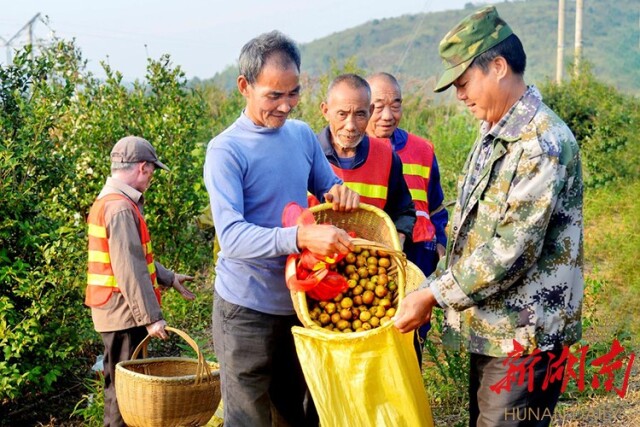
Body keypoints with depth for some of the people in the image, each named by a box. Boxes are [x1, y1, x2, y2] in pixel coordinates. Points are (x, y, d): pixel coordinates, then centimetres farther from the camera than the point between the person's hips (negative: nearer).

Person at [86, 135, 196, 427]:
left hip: (114, 310, 10)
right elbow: (130, 270, -23)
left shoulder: (108, 201, 13)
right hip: (124, 312, -10)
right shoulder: (121, 208, -20)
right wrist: (151, 316, -21)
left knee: (118, 382, 17)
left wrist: (168, 278, 21)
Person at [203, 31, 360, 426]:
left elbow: (326, 186, 17)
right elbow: (232, 236, -25)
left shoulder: (303, 134, 3)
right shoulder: (226, 150, -15)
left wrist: (341, 193, -9)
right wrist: (300, 237, -40)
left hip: (301, 301, 6)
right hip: (248, 308, -6)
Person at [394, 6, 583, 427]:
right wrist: (439, 283, 10)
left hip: (526, 333, -9)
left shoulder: (544, 143, -20)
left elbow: (514, 251, -24)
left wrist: (435, 295, -18)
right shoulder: (492, 133, 11)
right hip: (489, 326, 9)